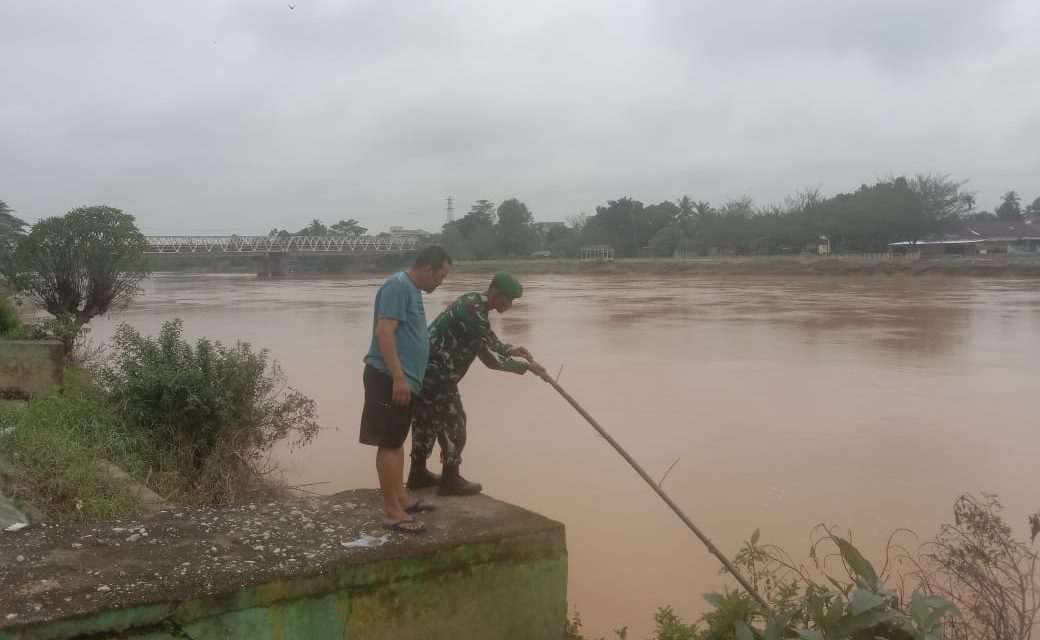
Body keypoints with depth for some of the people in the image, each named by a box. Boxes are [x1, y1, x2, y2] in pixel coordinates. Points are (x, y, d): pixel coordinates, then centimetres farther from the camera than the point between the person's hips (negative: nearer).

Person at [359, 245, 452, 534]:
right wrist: (398, 377, -27)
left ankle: (401, 498, 27)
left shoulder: (412, 289, 16)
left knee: (396, 441, 17)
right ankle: (391, 512, -3)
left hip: (403, 379, 10)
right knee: (388, 443, -6)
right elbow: (384, 331, -23)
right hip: (389, 379, -10)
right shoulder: (398, 286, -15)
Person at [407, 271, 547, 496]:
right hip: (436, 374, -10)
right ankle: (450, 480, 9)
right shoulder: (474, 313, -22)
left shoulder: (473, 302, 10)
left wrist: (510, 349, 9)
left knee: (426, 420, 18)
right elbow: (490, 358, -19)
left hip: (425, 369, 10)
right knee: (453, 423, 0)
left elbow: (487, 341, 24)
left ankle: (418, 473, 29)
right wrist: (526, 366, -11)